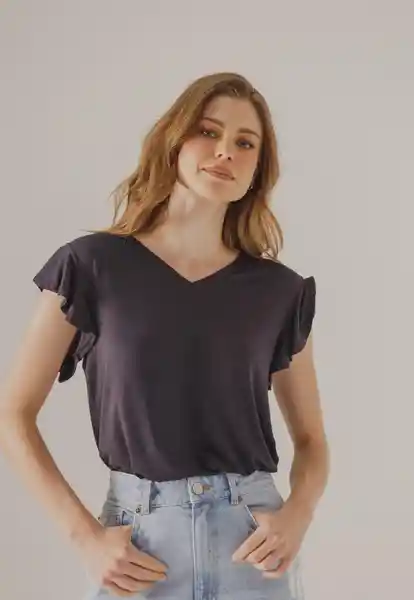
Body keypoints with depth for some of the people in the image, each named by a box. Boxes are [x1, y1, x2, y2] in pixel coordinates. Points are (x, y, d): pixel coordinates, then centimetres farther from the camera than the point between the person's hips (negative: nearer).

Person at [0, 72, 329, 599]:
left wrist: (297, 515, -9)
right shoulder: (93, 266, -4)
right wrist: (85, 535, -10)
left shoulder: (279, 291, 2)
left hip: (252, 542, 2)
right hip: (139, 541, -1)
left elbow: (311, 439, 10)